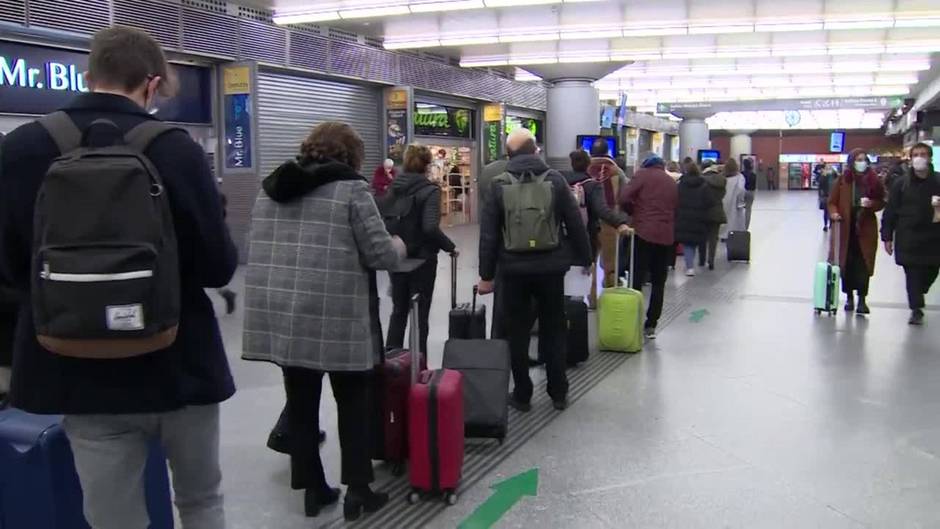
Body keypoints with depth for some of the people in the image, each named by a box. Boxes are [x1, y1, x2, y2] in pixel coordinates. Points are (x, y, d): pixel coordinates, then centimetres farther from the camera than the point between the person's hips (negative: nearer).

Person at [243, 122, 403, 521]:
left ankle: (312, 488, 21)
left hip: (278, 314, 6)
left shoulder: (270, 187, 14)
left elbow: (258, 250, 18)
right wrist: (399, 246, 12)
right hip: (337, 318, -5)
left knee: (301, 401, 13)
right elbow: (380, 255, -7)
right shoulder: (351, 188, -6)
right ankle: (357, 490, 12)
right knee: (354, 400, 9)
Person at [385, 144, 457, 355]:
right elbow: (431, 227, -25)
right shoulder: (430, 191, -14)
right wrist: (450, 247, -11)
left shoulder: (394, 188, 1)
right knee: (420, 313, 6)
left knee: (399, 310, 18)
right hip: (422, 258, -5)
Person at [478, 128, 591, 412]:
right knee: (554, 330, 13)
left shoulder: (499, 185, -2)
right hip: (551, 267, 1)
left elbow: (488, 234, -3)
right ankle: (558, 393, 18)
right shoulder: (555, 179, -2)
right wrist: (584, 258, 10)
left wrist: (486, 274, 2)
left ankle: (522, 395, 15)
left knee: (518, 332, 10)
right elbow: (575, 224, -1)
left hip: (514, 268, -1)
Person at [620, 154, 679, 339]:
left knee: (636, 279, 0)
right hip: (666, 236, 4)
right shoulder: (672, 182, 18)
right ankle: (651, 325, 10)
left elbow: (625, 198, -8)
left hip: (644, 232, -4)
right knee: (658, 283, 10)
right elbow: (676, 210, 15)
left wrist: (635, 212, 8)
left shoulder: (643, 174, 2)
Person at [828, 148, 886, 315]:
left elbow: (882, 202, 9)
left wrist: (871, 204, -12)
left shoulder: (873, 180, 0)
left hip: (866, 228, 0)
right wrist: (834, 213, -15)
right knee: (847, 264, 6)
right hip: (847, 228, 0)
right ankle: (849, 297, 20)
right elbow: (832, 201, 4)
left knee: (864, 264, -4)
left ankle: (862, 299, 3)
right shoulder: (843, 180, -2)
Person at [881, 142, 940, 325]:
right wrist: (887, 236, -3)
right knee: (913, 273, 0)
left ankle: (917, 295, 41)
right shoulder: (901, 183, -1)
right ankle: (916, 309, 10)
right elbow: (890, 210, -1)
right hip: (908, 237, -2)